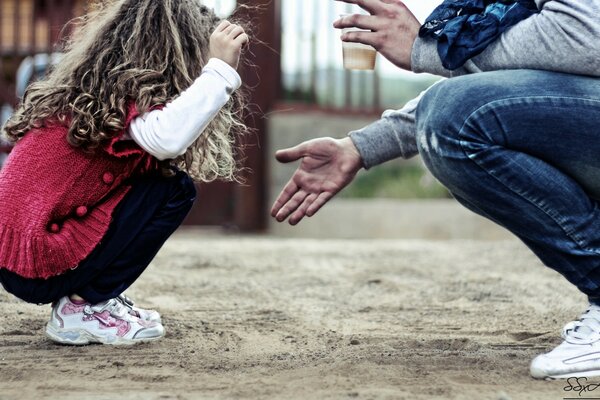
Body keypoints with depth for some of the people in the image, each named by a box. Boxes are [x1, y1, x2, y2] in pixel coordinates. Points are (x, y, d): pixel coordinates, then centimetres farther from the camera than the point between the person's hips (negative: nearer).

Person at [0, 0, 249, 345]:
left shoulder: (100, 89, 13)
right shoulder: (125, 93, -16)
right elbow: (167, 138, -37)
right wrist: (220, 69, -31)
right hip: (39, 264, -10)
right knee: (174, 188, -11)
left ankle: (87, 297, 13)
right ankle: (83, 309, -6)